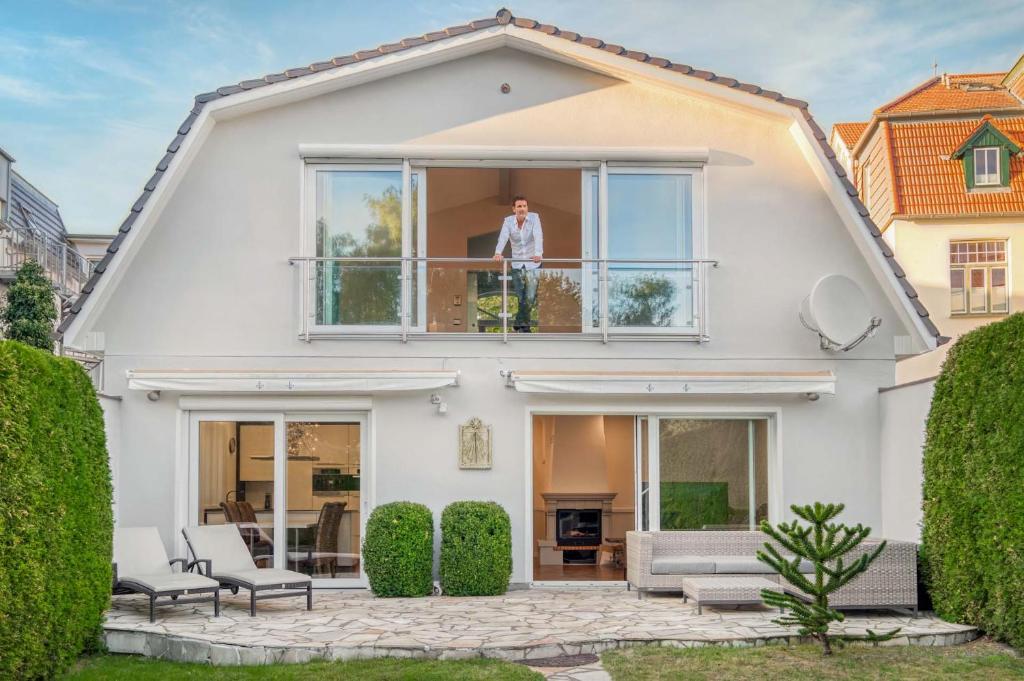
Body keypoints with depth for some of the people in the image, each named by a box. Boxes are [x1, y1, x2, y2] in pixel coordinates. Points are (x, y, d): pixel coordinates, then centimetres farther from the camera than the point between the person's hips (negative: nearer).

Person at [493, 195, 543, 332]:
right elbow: (503, 237, -21)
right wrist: (498, 253, -41)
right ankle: (523, 325, 18)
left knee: (530, 298, -7)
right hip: (517, 263, 2)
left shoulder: (534, 217, -10)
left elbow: (538, 236, -24)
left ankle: (520, 324, 9)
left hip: (533, 263, -2)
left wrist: (538, 253, -42)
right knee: (519, 298, 4)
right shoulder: (508, 221, -5)